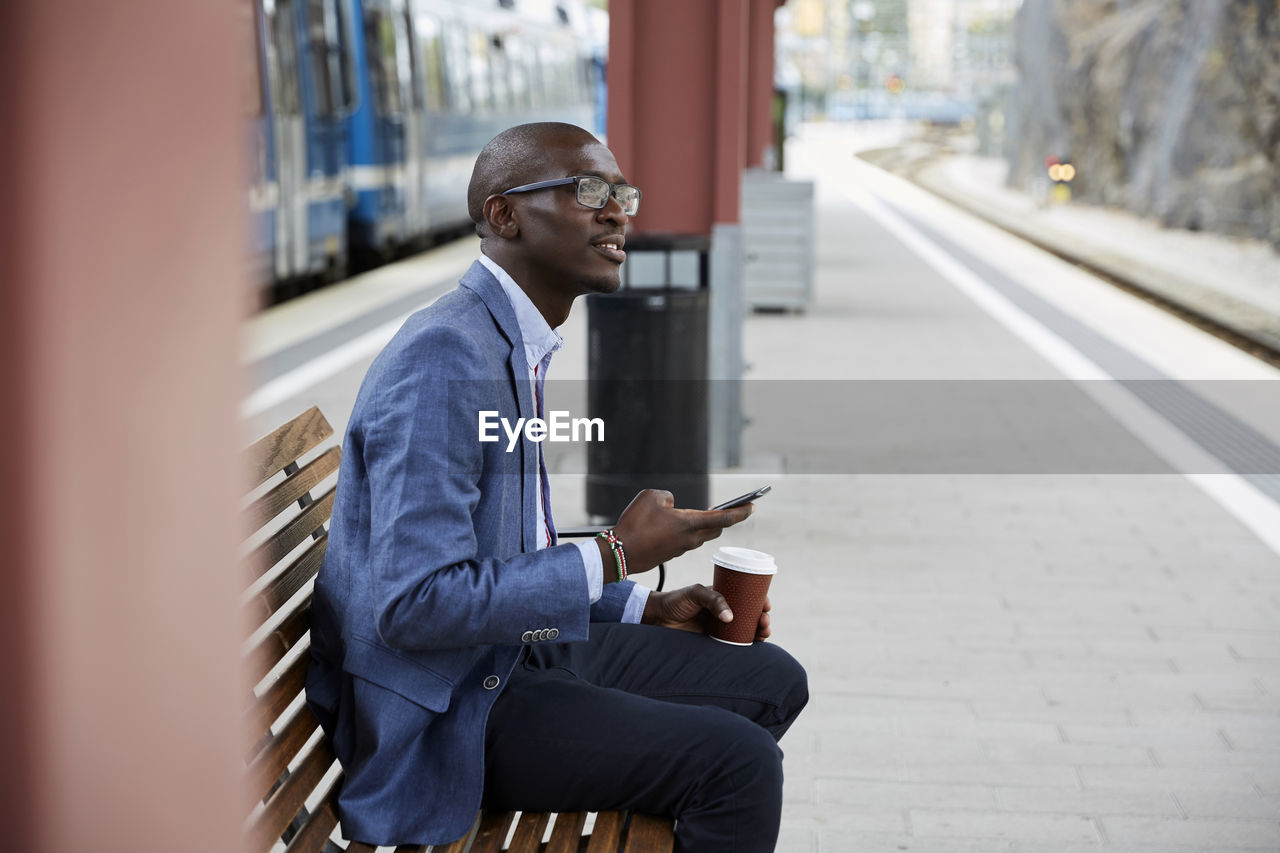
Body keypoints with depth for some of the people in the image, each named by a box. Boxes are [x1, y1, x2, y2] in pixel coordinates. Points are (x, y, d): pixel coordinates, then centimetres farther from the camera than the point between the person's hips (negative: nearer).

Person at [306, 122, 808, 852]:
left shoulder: (520, 343, 10)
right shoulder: (446, 355, -23)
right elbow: (414, 603, -29)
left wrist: (648, 607, 9)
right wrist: (615, 557, -23)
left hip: (520, 647, 10)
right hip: (445, 707, -10)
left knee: (774, 683, 13)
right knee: (738, 758, -19)